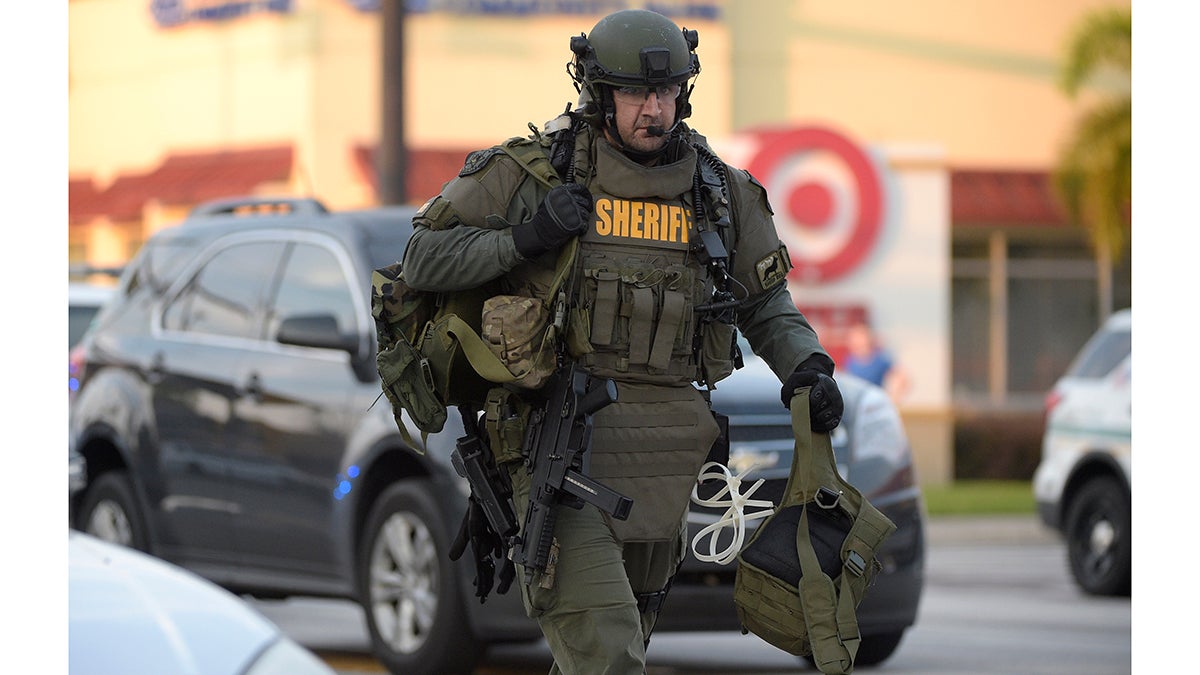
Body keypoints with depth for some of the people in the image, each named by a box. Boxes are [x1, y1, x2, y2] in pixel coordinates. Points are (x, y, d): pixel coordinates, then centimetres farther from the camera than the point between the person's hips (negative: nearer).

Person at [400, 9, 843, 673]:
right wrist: (524, 237, -17)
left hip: (660, 449, 5)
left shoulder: (719, 191, 7)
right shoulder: (532, 170, -4)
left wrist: (808, 369, -2)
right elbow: (425, 259, -3)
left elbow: (766, 306, 18)